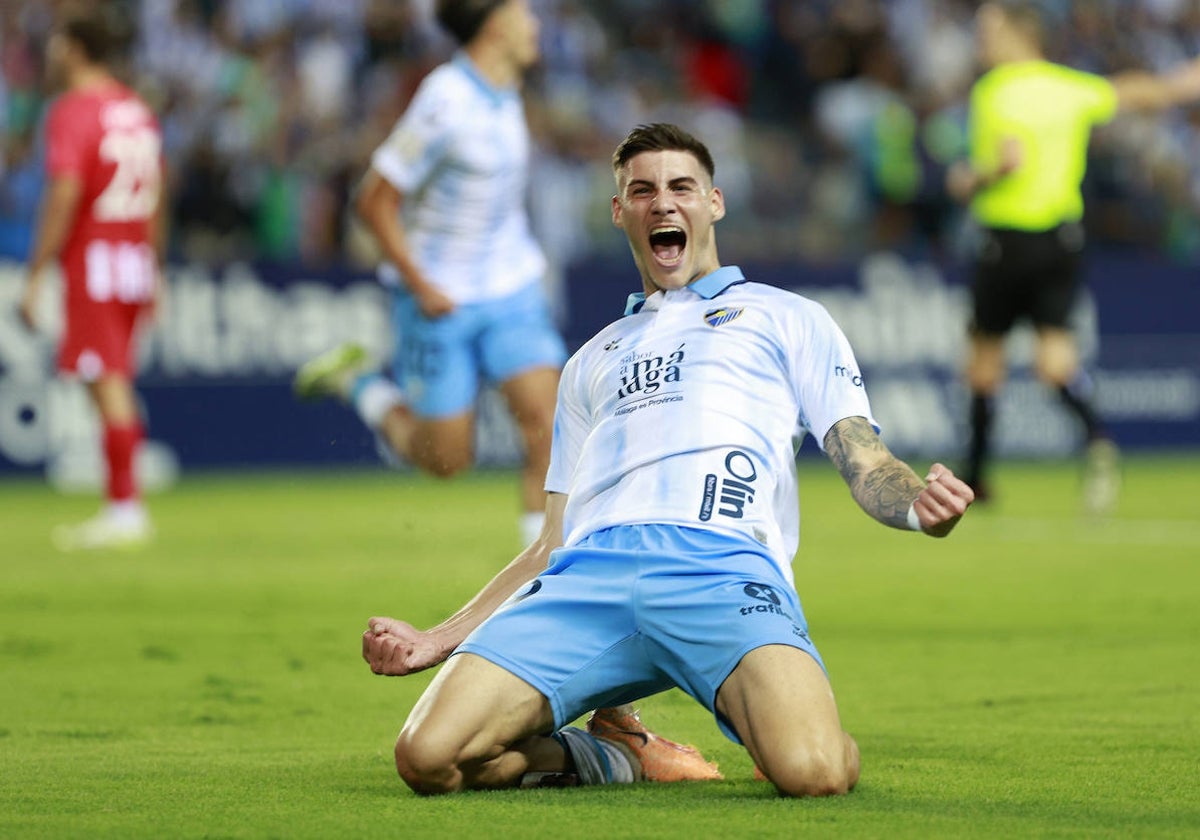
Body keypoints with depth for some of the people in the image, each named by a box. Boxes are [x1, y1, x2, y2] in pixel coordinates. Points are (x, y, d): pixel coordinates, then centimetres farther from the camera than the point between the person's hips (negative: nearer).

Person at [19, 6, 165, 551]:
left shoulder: (72, 111, -10)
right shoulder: (137, 110, 15)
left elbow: (64, 195, -18)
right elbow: (156, 194, 18)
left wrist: (35, 275, -17)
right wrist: (152, 271, 23)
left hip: (92, 260, -8)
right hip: (136, 261, 8)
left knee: (107, 386, -7)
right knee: (117, 386, 11)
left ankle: (126, 509, -9)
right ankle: (122, 510, 11)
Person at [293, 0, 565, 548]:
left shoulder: (503, 91, 3)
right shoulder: (446, 103, -22)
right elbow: (375, 200, -18)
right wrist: (420, 286, -18)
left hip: (510, 290, 6)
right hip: (441, 298, -6)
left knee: (544, 418, -11)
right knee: (447, 457, 3)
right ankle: (359, 385, 26)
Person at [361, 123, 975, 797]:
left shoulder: (786, 318, 26)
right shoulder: (593, 361, 37)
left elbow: (866, 466, 14)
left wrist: (918, 502, -11)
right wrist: (436, 640, 19)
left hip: (723, 563, -3)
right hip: (589, 571, 3)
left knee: (814, 772, -34)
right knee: (429, 759, -23)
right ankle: (606, 759, 5)